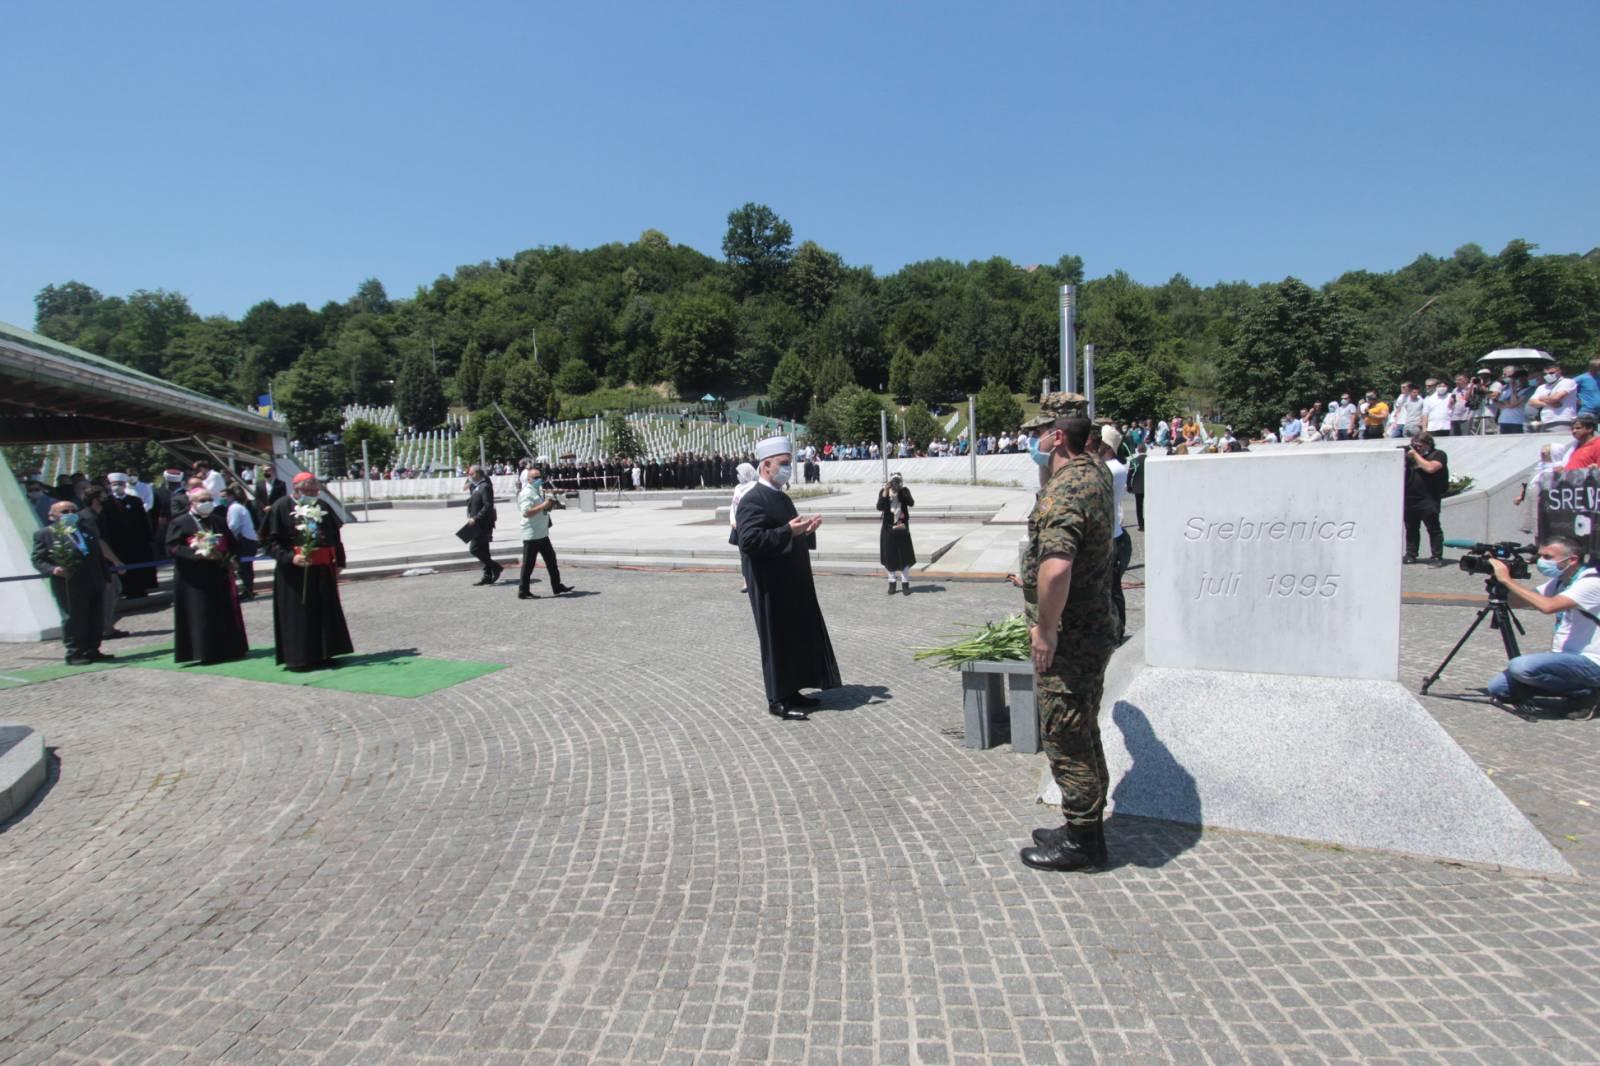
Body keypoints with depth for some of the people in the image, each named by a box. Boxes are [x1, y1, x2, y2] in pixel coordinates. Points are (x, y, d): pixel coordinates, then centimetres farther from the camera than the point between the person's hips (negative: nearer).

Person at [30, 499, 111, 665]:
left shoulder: (88, 532, 17)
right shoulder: (44, 534, 1)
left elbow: (99, 557, 20)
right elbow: (38, 560, -4)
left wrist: (104, 578, 13)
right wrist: (53, 569, -23)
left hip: (95, 584, 6)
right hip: (69, 586, -6)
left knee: (97, 620, 8)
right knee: (73, 620, 0)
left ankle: (92, 651, 19)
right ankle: (75, 654, 8)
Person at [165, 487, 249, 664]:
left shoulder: (220, 521, 15)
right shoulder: (179, 523, 0)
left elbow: (232, 544, 17)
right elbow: (172, 548, -9)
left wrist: (226, 555, -4)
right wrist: (197, 553, -21)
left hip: (220, 575, 5)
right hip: (194, 579, -4)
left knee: (225, 614, 6)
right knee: (200, 616, -4)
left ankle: (229, 648, 13)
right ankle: (203, 651, 2)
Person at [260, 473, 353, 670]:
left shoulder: (323, 507, 10)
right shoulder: (281, 508, -4)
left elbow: (334, 536, 15)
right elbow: (270, 541, -7)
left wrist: (339, 561, 8)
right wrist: (290, 557, -20)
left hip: (322, 570, 5)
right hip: (294, 573, -5)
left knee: (326, 613, 9)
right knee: (298, 616, -2)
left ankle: (324, 653, 19)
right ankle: (298, 657, 5)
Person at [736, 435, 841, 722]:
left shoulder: (781, 497, 14)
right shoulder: (753, 500, -16)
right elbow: (748, 541, -26)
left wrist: (805, 530, 5)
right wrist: (788, 532, -27)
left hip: (792, 583, 10)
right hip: (772, 586, -10)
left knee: (798, 637, 15)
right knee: (778, 641, 0)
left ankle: (791, 691, 27)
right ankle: (778, 699, 11)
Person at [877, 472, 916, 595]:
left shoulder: (904, 491, -1)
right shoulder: (883, 492, -3)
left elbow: (911, 503, -18)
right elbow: (880, 507, -17)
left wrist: (901, 490, -22)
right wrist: (885, 492, -23)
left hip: (902, 530, 0)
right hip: (888, 530, 0)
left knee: (905, 556, 2)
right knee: (890, 557, 6)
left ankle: (905, 583, 12)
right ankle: (892, 582, 20)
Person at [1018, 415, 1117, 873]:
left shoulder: (1062, 492, -24)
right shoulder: (1096, 472, 7)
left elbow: (1056, 567, -37)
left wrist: (1045, 628, -27)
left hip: (1066, 638, -10)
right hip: (1095, 629, 10)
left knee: (1066, 737, 3)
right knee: (1083, 732, 20)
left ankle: (1082, 841, 16)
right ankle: (1086, 828, 34)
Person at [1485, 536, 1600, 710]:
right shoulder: (1559, 581, 9)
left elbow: (1547, 606, -33)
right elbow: (1517, 601, 9)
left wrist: (1507, 580, -27)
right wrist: (1501, 580, -9)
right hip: (1564, 659, 9)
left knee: (1521, 666, -31)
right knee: (1496, 687, -2)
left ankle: (1585, 692, -7)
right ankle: (1575, 687, 11)